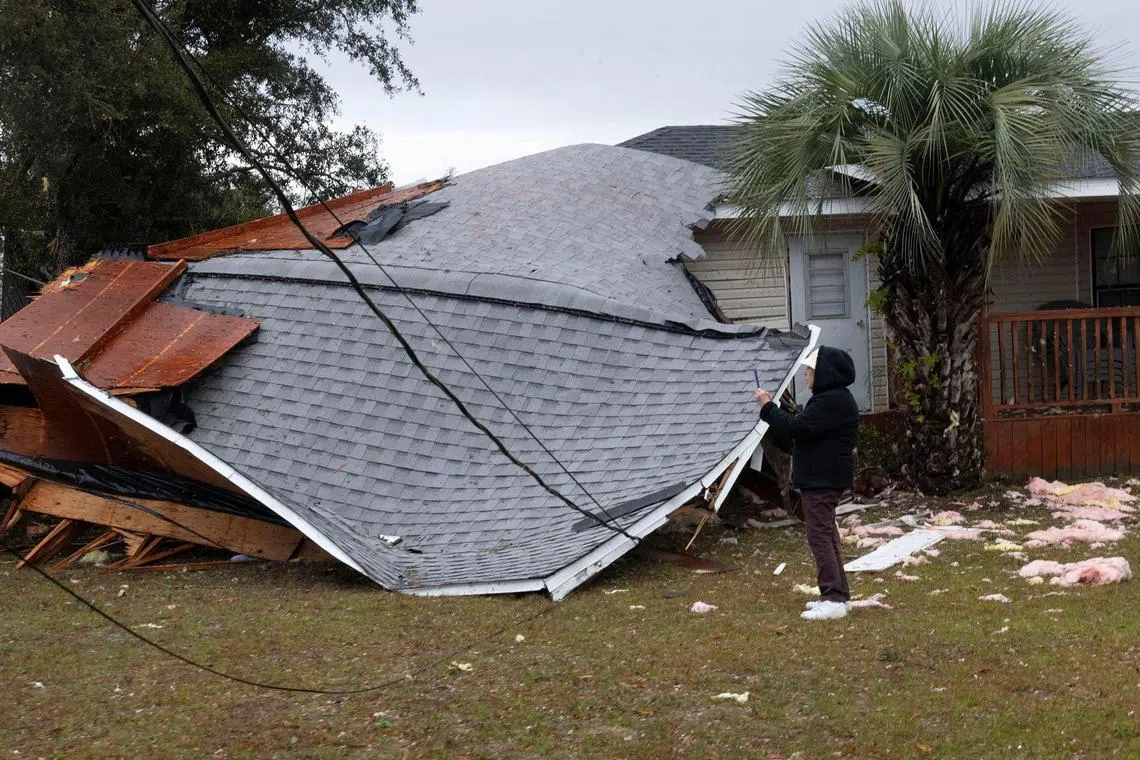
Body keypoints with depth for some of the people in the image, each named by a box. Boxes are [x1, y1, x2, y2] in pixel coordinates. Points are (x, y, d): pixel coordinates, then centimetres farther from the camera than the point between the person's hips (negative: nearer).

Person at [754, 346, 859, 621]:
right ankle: (838, 595, 22)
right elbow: (804, 426, 18)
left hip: (823, 480, -12)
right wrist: (773, 409, 9)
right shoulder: (832, 398, 16)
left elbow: (797, 427, -24)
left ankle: (833, 600, -12)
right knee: (826, 536, 16)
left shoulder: (831, 402, -21)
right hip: (821, 477, 12)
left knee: (819, 536, -11)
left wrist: (768, 407, -14)